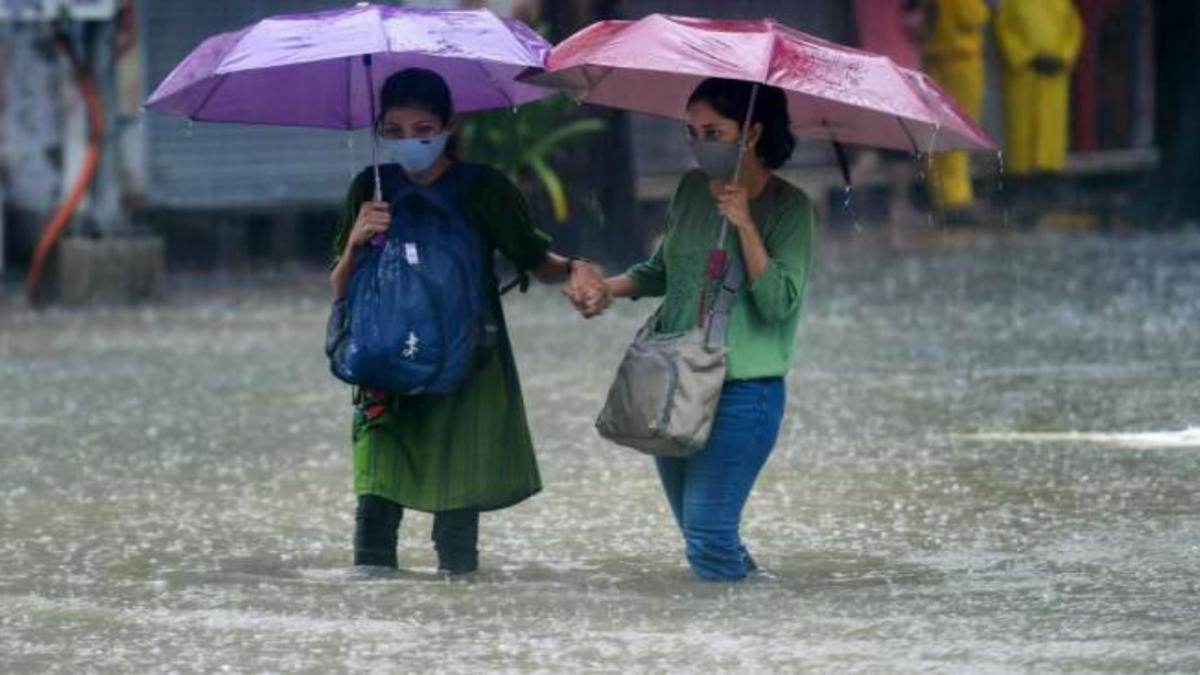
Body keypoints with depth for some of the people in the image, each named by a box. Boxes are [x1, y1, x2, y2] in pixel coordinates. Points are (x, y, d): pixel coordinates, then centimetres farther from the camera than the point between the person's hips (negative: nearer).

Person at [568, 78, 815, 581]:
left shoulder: (788, 207, -8)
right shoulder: (691, 190, 8)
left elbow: (780, 304, -17)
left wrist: (745, 225, -24)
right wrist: (612, 289, 3)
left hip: (743, 392, -7)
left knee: (707, 538, -15)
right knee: (698, 533, 10)